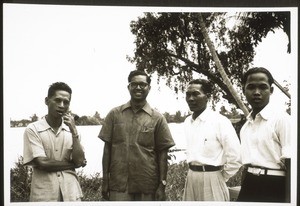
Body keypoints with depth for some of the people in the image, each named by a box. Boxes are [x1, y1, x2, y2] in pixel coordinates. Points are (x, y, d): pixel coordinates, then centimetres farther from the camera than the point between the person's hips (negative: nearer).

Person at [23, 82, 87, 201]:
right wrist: (72, 164, -4)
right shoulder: (33, 129, -6)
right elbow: (42, 163, -13)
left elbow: (80, 161, -3)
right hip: (44, 193, -3)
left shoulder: (71, 130, 7)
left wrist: (74, 132, -10)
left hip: (71, 192, 3)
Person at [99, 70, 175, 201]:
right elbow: (107, 148, 6)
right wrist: (105, 181, 3)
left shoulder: (157, 118, 2)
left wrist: (162, 185, -3)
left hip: (147, 186, 0)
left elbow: (162, 153, 2)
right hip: (118, 184, 0)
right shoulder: (114, 114, 4)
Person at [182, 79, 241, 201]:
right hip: (191, 177, 6)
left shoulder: (220, 121, -14)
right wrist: (192, 170, 16)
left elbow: (235, 158, -16)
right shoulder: (187, 122, 8)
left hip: (211, 178, -6)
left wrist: (221, 178, -6)